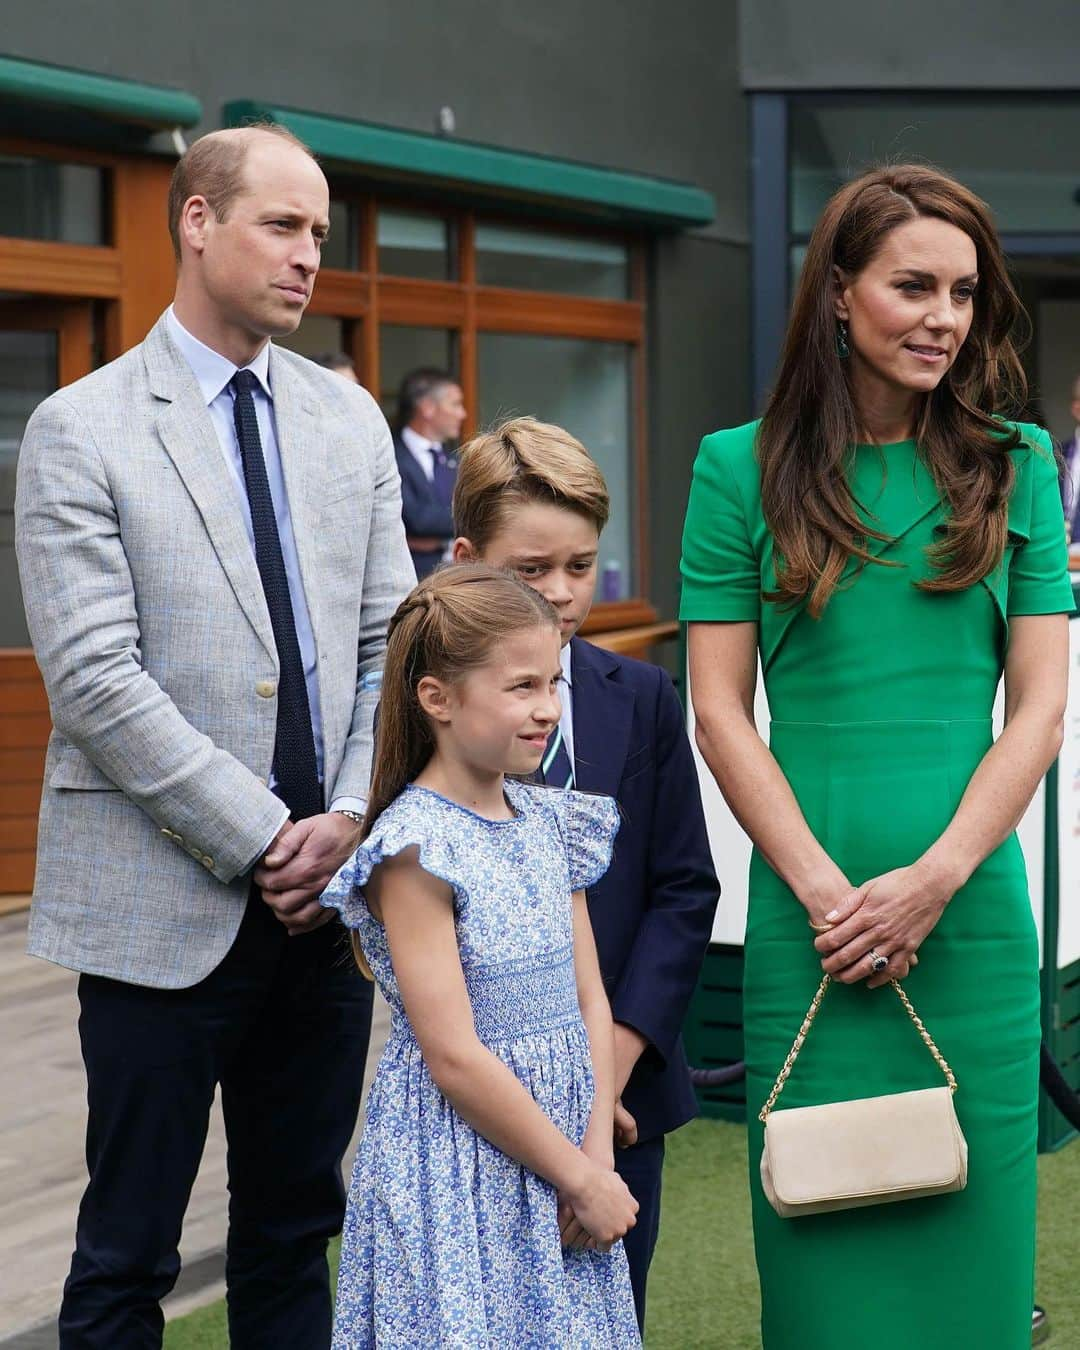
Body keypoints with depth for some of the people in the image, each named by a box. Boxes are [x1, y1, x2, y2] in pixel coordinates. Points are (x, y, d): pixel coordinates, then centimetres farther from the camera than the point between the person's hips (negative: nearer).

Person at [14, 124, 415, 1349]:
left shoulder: (350, 420, 11)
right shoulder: (81, 430, -6)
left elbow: (388, 641, 9)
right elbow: (95, 680, -13)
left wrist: (352, 817, -6)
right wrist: (261, 837, -14)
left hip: (327, 892, 5)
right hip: (163, 905, -5)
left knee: (295, 1233, 14)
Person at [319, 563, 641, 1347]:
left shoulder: (550, 824, 7)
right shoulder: (415, 849, -15)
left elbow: (591, 1003, 7)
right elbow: (453, 1056, -17)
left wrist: (597, 1160, -5)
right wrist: (581, 1180, -12)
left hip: (559, 1147, 6)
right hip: (458, 1166, -6)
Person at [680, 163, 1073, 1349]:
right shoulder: (743, 468, 2)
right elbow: (719, 710, 0)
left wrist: (935, 878, -9)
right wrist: (825, 889, -9)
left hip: (972, 915, 1)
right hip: (806, 917, -1)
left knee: (964, 1239, 7)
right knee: (823, 1249, 5)